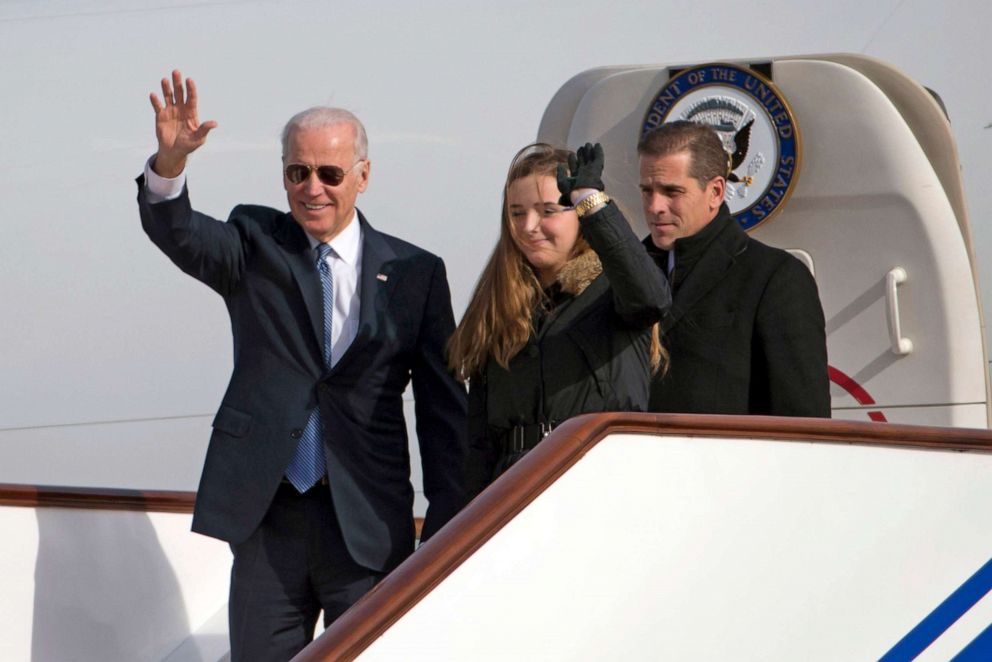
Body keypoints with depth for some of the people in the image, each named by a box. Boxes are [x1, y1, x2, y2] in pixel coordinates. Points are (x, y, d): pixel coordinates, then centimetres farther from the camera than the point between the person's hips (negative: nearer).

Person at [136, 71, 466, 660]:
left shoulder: (414, 274, 5)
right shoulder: (255, 246, 7)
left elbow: (443, 410, 5)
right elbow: (178, 234, -14)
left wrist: (447, 527, 0)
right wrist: (171, 159, -35)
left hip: (369, 525, -1)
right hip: (267, 515, 1)